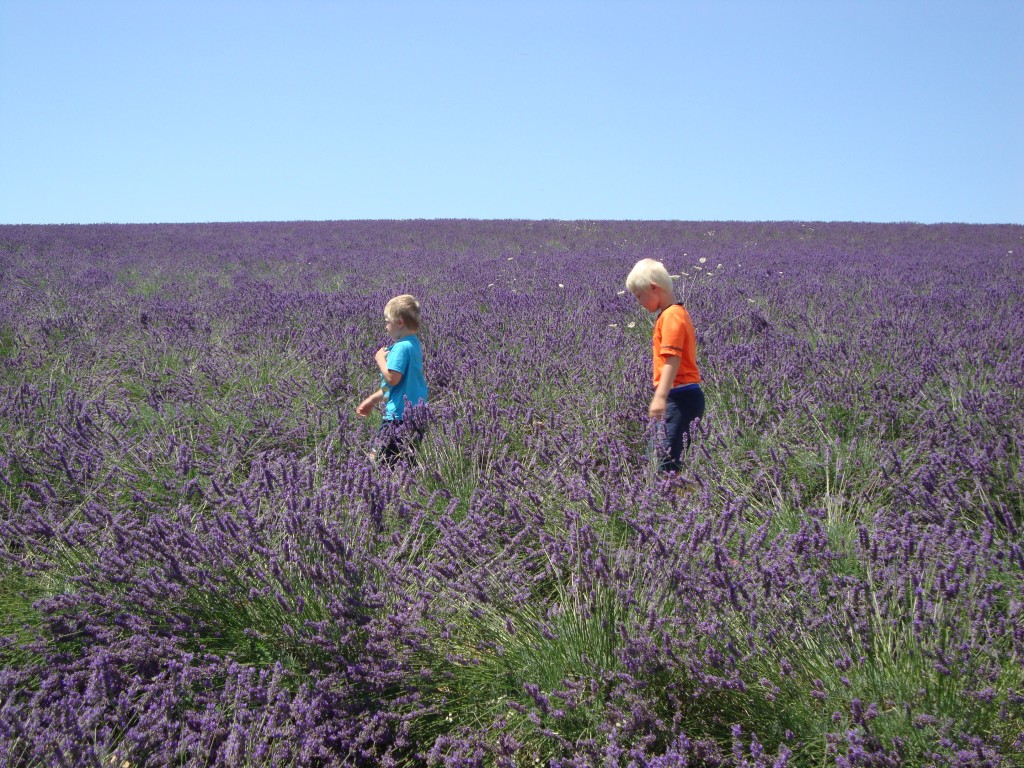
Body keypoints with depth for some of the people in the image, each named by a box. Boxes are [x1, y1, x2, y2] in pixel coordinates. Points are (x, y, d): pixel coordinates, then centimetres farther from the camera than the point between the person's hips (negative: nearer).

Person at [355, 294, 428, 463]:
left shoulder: (401, 347, -17)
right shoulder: (414, 344, 14)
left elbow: (392, 378, -24)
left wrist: (381, 360, -7)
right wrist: (372, 400, 27)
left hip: (399, 416, -10)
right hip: (415, 414, 10)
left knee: (377, 459, -7)